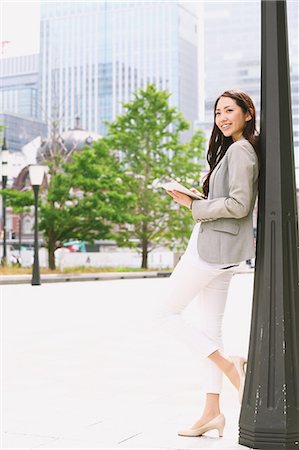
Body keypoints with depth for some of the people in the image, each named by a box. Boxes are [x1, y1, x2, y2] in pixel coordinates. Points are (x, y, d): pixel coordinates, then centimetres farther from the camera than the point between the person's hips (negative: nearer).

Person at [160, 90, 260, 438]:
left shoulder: (239, 150, -12)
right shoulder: (237, 150, 19)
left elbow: (239, 205, -20)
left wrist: (194, 205, -12)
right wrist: (198, 199, 12)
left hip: (214, 247, -10)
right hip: (221, 251, 10)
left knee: (169, 313, -1)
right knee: (209, 328, 9)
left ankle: (228, 365, -4)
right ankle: (212, 413, 12)